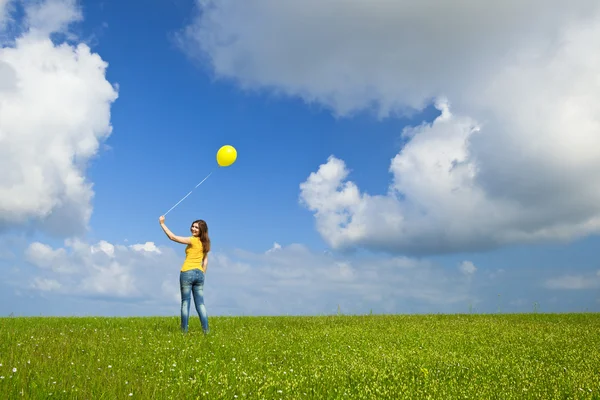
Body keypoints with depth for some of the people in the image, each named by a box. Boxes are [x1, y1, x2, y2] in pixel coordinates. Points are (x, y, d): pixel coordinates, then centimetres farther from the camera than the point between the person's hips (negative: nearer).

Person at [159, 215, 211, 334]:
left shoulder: (192, 240, -9)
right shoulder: (204, 243, 12)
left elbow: (173, 237, -7)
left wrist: (162, 224, -2)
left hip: (187, 273, -6)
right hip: (199, 274, 6)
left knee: (185, 302, 0)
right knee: (200, 303, 6)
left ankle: (184, 330, 0)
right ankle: (206, 330, 1)